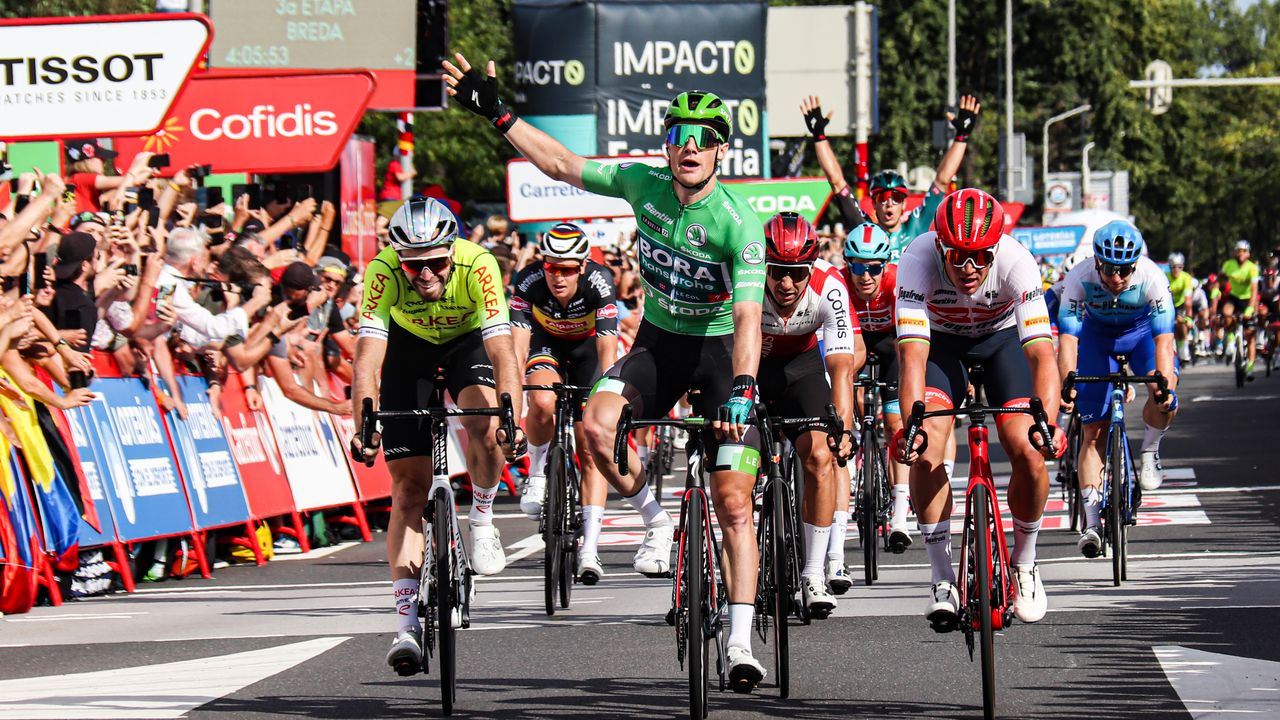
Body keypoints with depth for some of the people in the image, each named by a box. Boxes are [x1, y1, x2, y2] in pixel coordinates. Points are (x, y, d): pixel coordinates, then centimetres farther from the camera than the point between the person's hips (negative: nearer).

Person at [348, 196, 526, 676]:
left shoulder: (477, 267, -35)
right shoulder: (383, 272, -33)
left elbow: (502, 351, -41)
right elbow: (367, 356, -39)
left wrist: (513, 421, -53)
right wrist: (364, 428, -52)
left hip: (468, 340, 0)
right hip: (409, 345, 1)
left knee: (483, 421, -33)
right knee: (409, 486, -7)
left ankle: (482, 521, -4)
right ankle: (408, 623, -8)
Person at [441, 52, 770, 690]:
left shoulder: (739, 222, -23)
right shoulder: (644, 184, -10)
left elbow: (748, 317, -29)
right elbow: (562, 165, 1)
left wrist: (741, 390, -42)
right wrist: (497, 114, -4)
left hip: (720, 350, -4)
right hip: (657, 339, 4)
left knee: (733, 505, -8)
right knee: (597, 426, -26)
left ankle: (740, 644, -4)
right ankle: (655, 520, 2)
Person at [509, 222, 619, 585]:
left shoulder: (599, 283, -33)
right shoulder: (529, 282, -30)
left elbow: (608, 350, -38)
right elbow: (517, 344, -34)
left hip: (587, 346, -1)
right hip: (546, 342, 1)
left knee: (591, 446, -11)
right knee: (543, 402, -33)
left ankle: (589, 548, -11)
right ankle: (538, 473, -5)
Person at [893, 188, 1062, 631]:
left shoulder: (1015, 261, -34)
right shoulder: (919, 259, -34)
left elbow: (1042, 353, -40)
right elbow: (913, 353, -40)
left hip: (1002, 337, 0)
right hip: (941, 339, 0)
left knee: (1029, 454, -17)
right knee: (925, 452, -21)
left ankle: (1024, 564, 9)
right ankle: (943, 580, -7)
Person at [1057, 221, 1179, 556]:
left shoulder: (1152, 278, -33)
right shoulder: (1080, 278, -32)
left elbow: (1164, 340, -38)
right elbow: (1068, 339, -34)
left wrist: (1164, 385, -53)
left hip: (1142, 332, 0)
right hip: (1097, 336, 0)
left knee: (1166, 400, -29)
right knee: (1094, 431, -7)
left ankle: (1150, 451, 1)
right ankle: (1091, 521, -7)